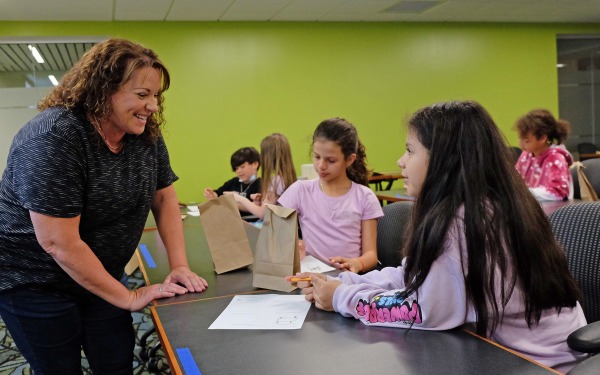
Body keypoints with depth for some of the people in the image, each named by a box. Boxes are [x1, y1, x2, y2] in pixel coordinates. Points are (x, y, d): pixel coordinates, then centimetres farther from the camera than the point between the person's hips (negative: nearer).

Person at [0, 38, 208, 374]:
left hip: (100, 276, 6)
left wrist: (179, 266, -9)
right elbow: (59, 243, -28)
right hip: (33, 282, -6)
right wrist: (128, 298, -22)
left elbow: (165, 199, 2)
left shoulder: (146, 134, -5)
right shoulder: (53, 137, -27)